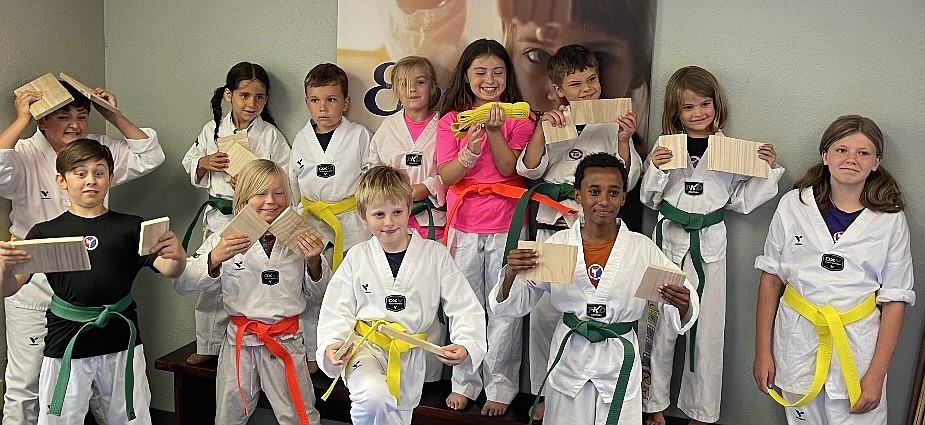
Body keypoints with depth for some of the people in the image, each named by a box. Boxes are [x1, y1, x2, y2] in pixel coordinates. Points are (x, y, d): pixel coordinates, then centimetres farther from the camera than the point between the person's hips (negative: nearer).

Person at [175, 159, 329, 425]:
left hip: (287, 340, 0)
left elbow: (318, 293, 8)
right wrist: (215, 258, -25)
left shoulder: (298, 240, -1)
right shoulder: (225, 240, -4)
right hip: (241, 340, 0)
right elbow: (182, 285, -9)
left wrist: (314, 262, -11)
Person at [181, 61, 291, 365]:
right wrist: (205, 163, -8)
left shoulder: (271, 136, -3)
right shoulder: (212, 130, 6)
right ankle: (208, 345, 28)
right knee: (211, 282, 12)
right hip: (218, 217, 4)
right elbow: (190, 166, 13)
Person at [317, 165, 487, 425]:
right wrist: (331, 345, -18)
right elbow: (337, 310, 1)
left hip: (410, 354, 2)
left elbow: (464, 308, -5)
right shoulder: (357, 257, -1)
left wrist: (466, 346, -23)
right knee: (374, 397, -32)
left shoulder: (436, 255, -4)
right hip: (366, 346, -1)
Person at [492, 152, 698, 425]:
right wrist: (510, 274, -23)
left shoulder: (643, 249, -6)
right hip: (569, 357, 1)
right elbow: (514, 305, -2)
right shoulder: (558, 244, -4)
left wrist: (682, 304, -29)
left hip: (618, 361, 0)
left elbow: (676, 320, -6)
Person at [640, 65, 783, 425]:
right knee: (661, 326, 7)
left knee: (707, 329, 7)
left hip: (709, 245, 0)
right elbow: (649, 199, 5)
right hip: (670, 239, 0)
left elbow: (742, 200, 7)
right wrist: (655, 168, -11)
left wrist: (767, 169, -3)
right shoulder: (666, 146, 1)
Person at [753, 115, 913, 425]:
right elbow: (771, 279, 2)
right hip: (798, 342, 1)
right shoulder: (793, 205, -2)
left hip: (856, 346, -1)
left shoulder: (890, 221, -3)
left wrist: (876, 375, -6)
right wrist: (763, 351, 2)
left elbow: (894, 301, -1)